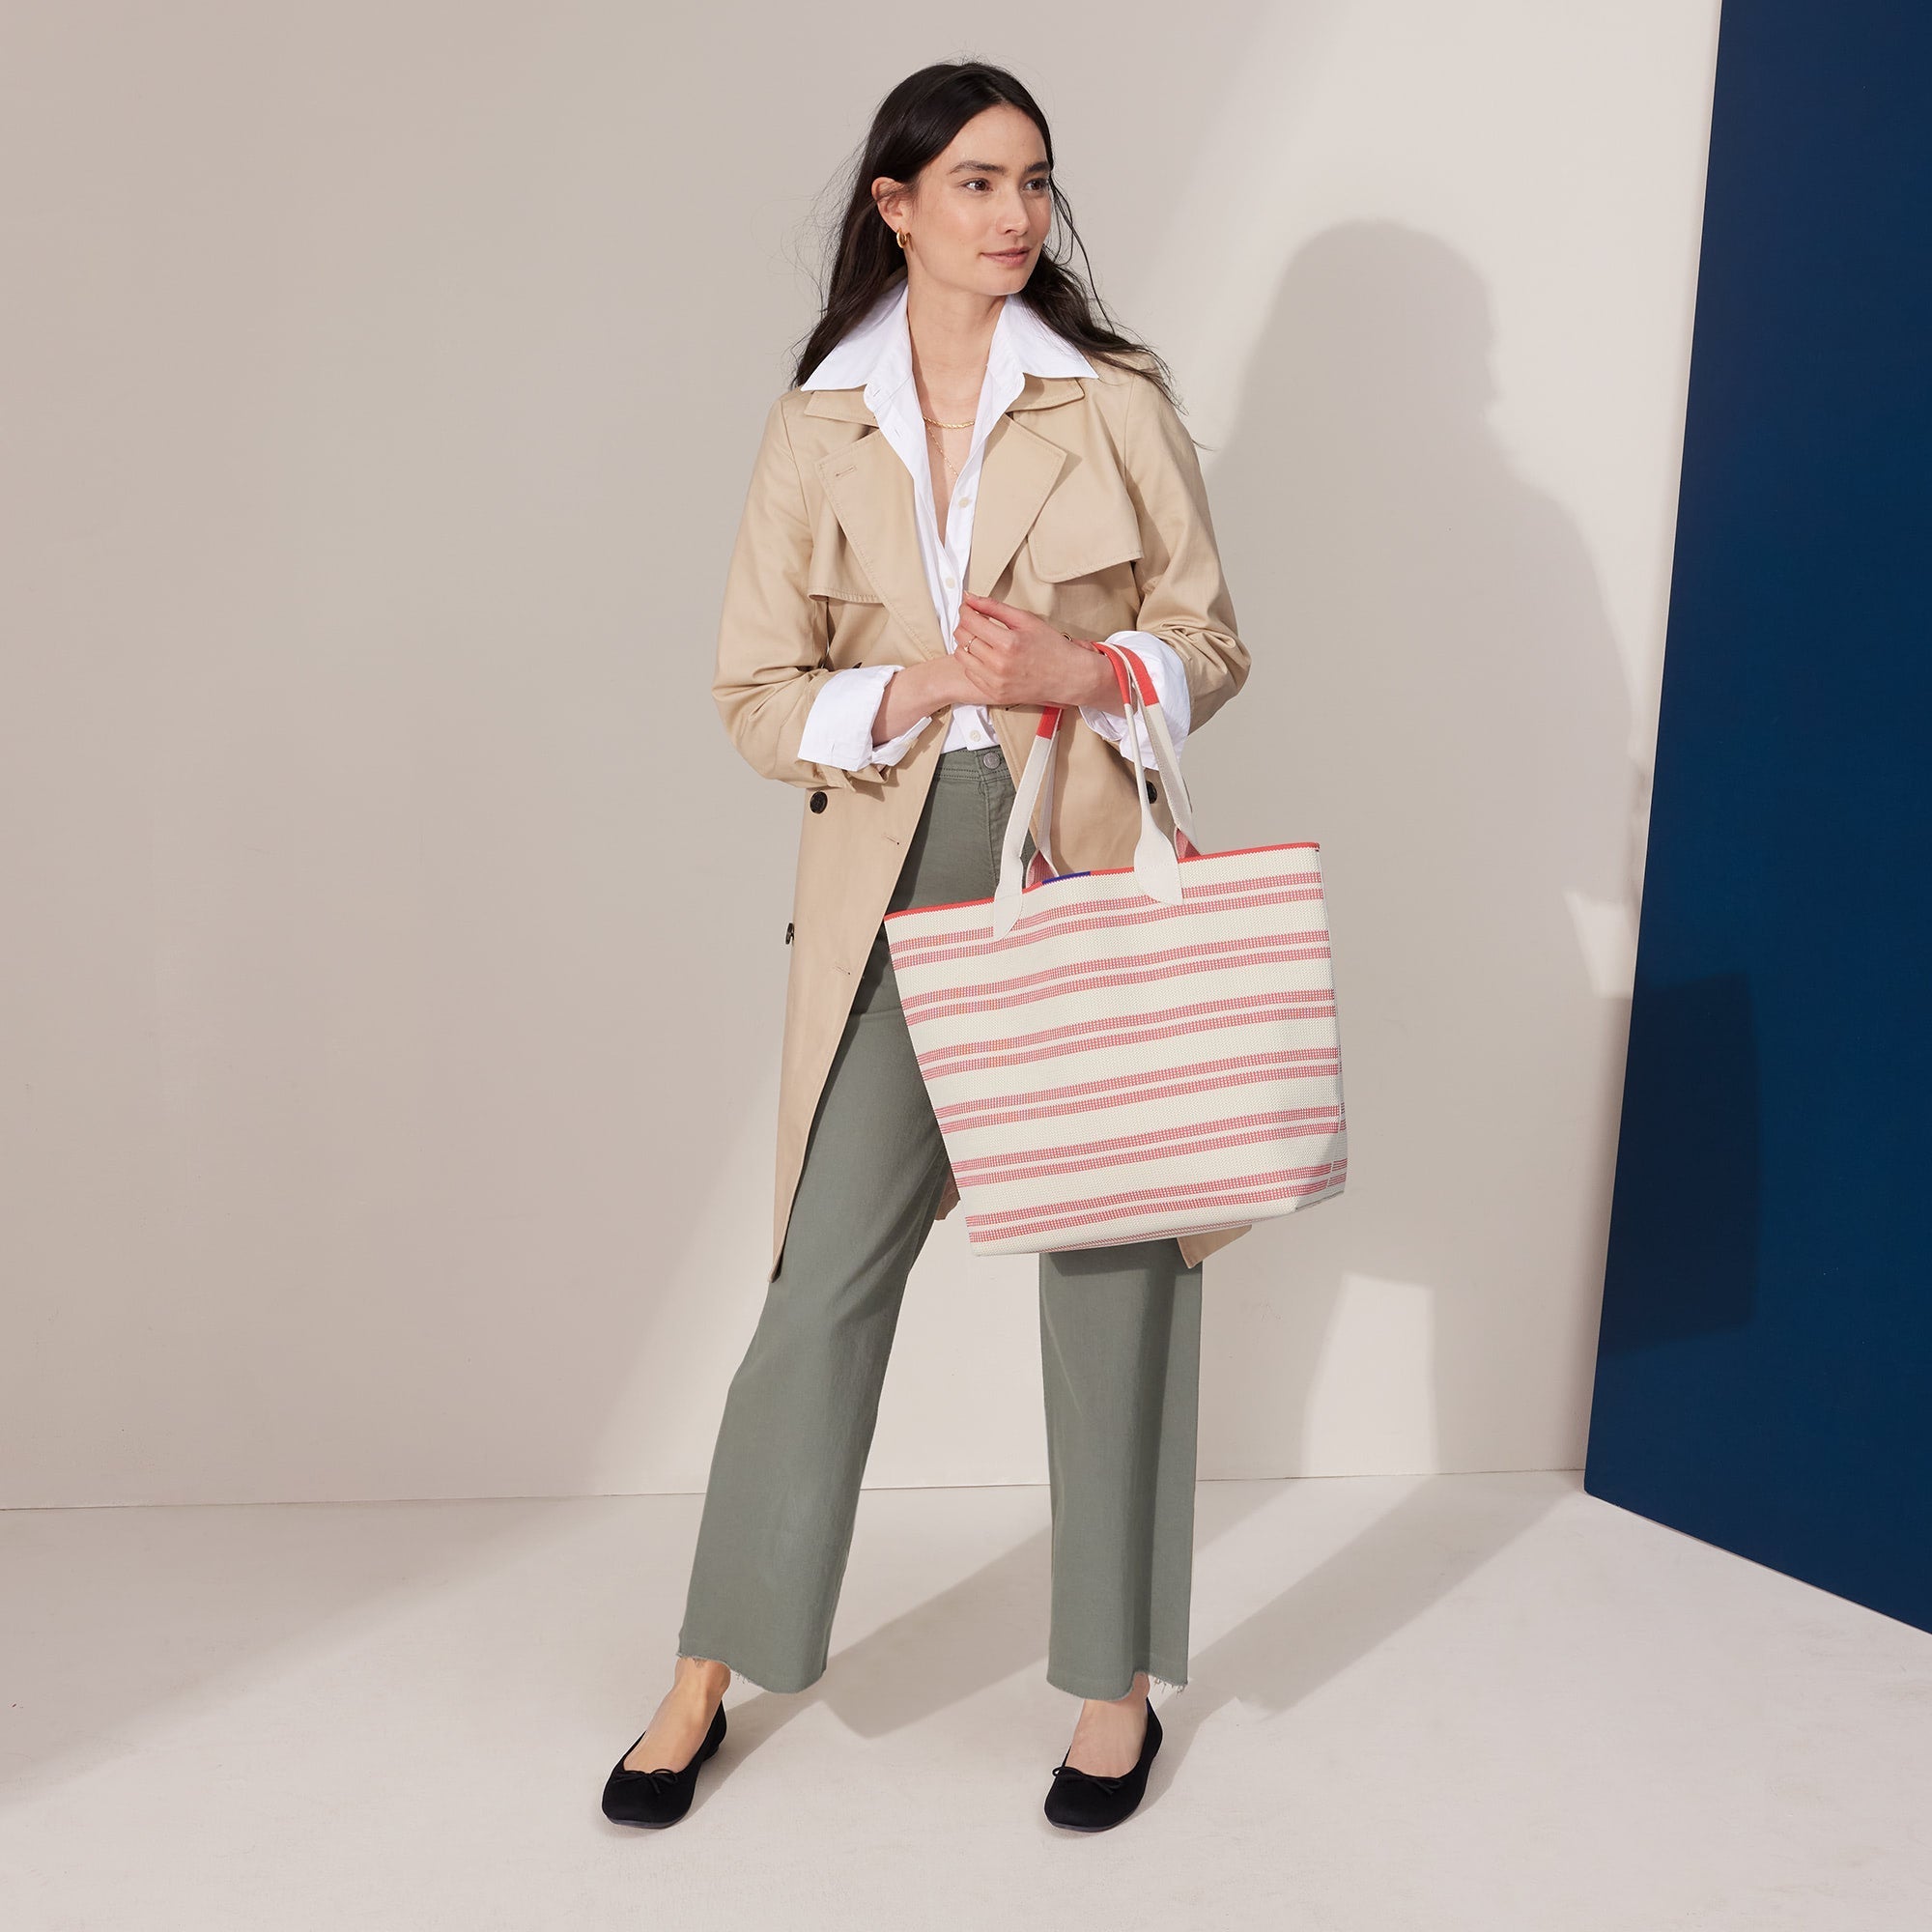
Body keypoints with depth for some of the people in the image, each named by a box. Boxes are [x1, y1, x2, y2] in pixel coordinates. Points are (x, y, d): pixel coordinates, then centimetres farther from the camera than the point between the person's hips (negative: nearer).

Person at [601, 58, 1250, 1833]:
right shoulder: (814, 430, 5)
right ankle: (713, 1667, 22)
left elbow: (1211, 643, 5)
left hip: (1086, 867, 0)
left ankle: (1119, 1678, 24)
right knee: (828, 1273, 3)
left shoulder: (1118, 403, 4)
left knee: (1114, 1268, 5)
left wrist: (1081, 669, -15)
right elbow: (756, 690, 3)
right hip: (888, 881, 0)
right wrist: (915, 688, -14)